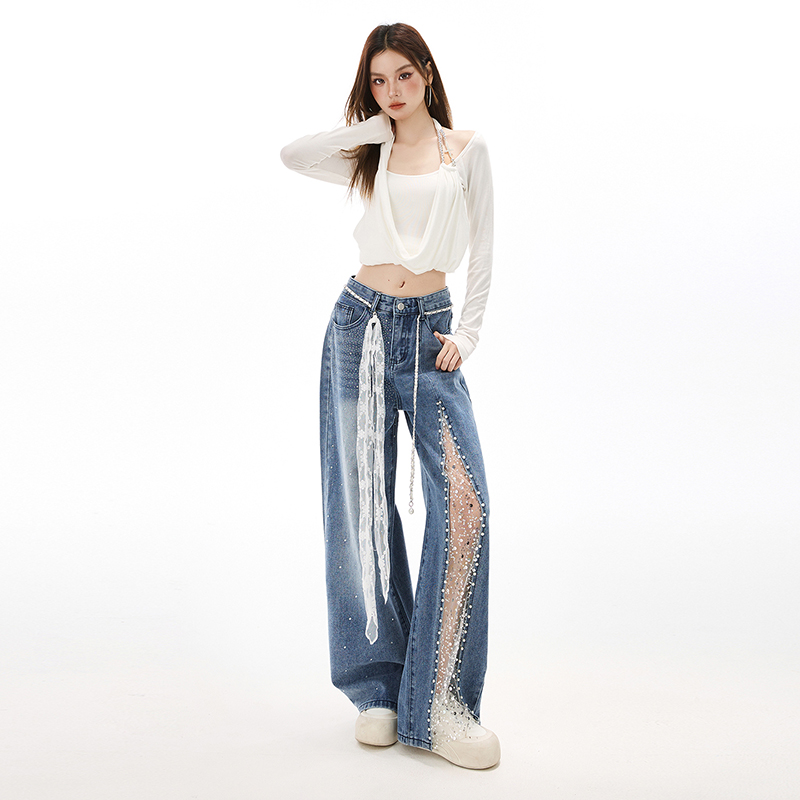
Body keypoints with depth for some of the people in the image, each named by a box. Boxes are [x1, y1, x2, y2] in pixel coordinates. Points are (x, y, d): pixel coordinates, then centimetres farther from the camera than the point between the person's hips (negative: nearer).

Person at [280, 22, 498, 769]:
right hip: (361, 323, 1)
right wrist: (374, 124, 2)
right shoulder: (367, 155, 11)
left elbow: (482, 251, 10)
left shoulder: (466, 148, 10)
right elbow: (292, 154, -8)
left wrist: (468, 331, 0)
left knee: (464, 500, -17)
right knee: (363, 507, 1)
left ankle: (438, 703, -9)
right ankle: (378, 687, 14)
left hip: (429, 332, -1)